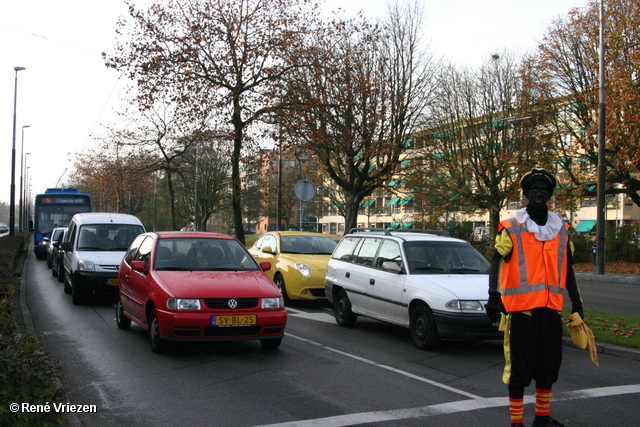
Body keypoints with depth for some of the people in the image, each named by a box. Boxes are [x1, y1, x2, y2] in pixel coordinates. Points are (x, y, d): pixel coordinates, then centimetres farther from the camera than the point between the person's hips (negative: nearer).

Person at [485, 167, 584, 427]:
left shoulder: (561, 230, 11)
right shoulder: (511, 228, -2)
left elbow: (567, 268, 19)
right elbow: (497, 263, -4)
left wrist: (576, 302, 19)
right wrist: (494, 298, -14)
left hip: (551, 308, 5)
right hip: (520, 308, -5)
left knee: (549, 364, 14)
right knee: (519, 367, -2)